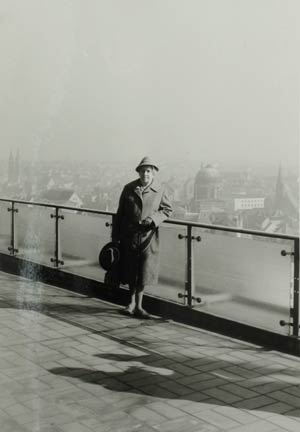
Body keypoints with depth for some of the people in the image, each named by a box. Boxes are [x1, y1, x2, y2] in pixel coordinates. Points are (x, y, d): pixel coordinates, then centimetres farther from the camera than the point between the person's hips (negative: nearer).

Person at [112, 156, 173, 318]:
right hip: (129, 235, 1)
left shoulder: (160, 190, 0)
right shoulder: (129, 189, 3)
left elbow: (167, 209, 8)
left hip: (148, 235, -1)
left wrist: (153, 219, -12)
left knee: (144, 271, -3)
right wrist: (115, 236, 6)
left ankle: (138, 305, 12)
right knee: (130, 270, 9)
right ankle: (133, 302, 28)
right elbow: (120, 213, 7)